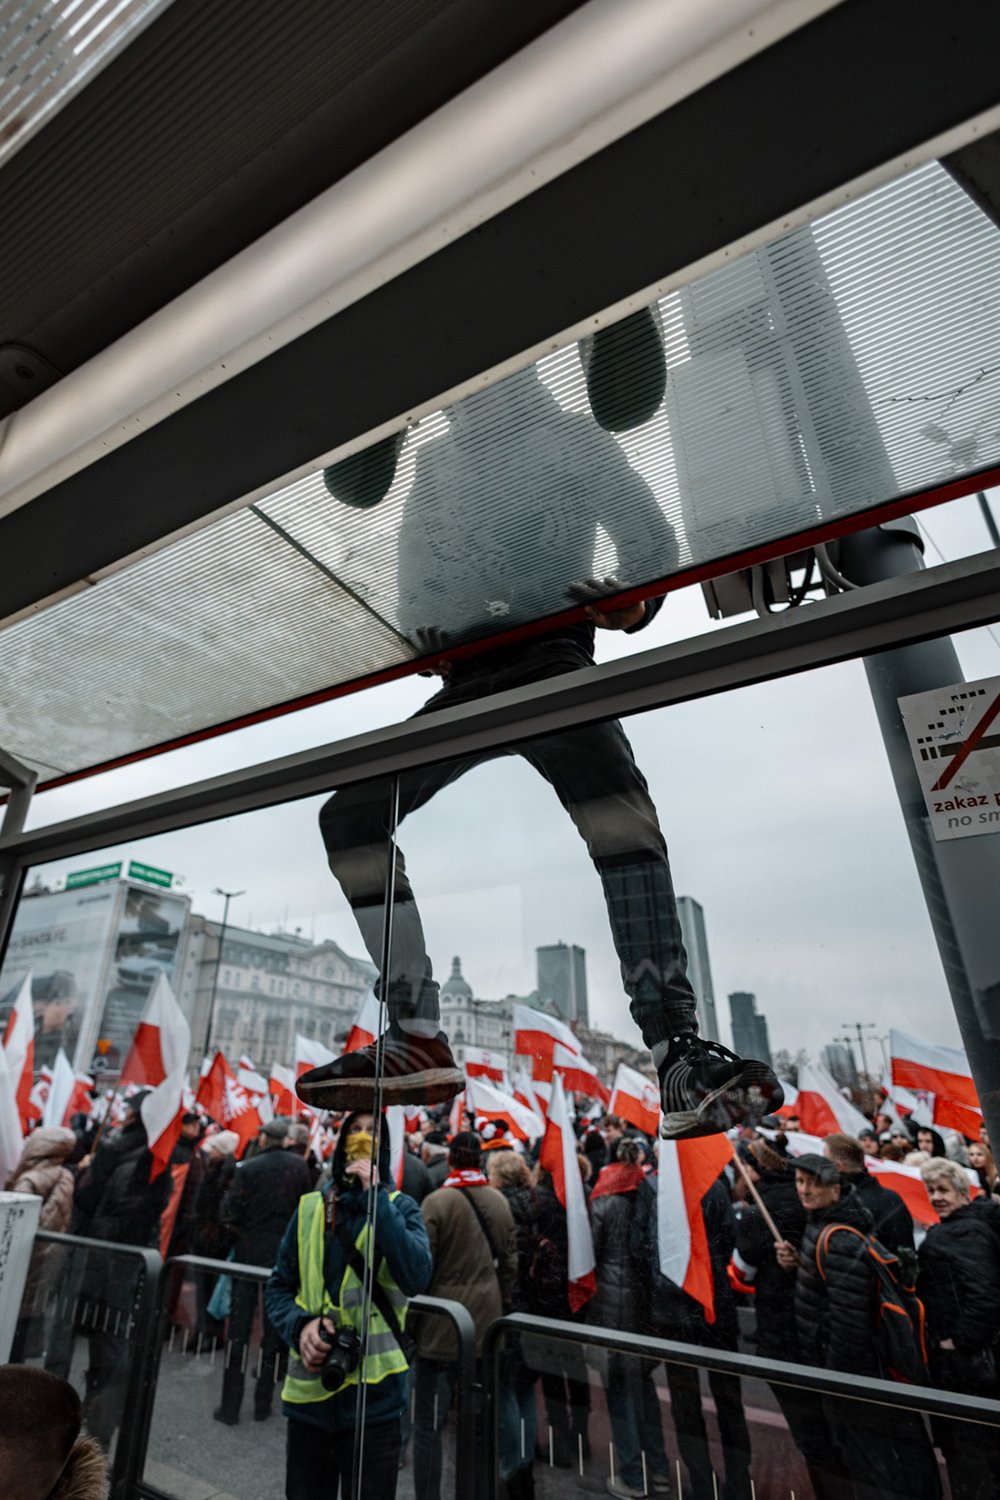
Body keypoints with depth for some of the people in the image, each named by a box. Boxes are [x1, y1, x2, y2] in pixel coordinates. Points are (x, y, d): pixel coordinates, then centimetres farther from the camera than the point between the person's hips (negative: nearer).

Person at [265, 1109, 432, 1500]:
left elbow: (416, 1277, -21)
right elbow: (278, 1287, 7)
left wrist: (376, 1197, -23)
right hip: (308, 1390, 2)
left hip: (373, 1395, -2)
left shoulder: (400, 1207, -5)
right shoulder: (309, 1208, 1)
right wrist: (301, 1325, -14)